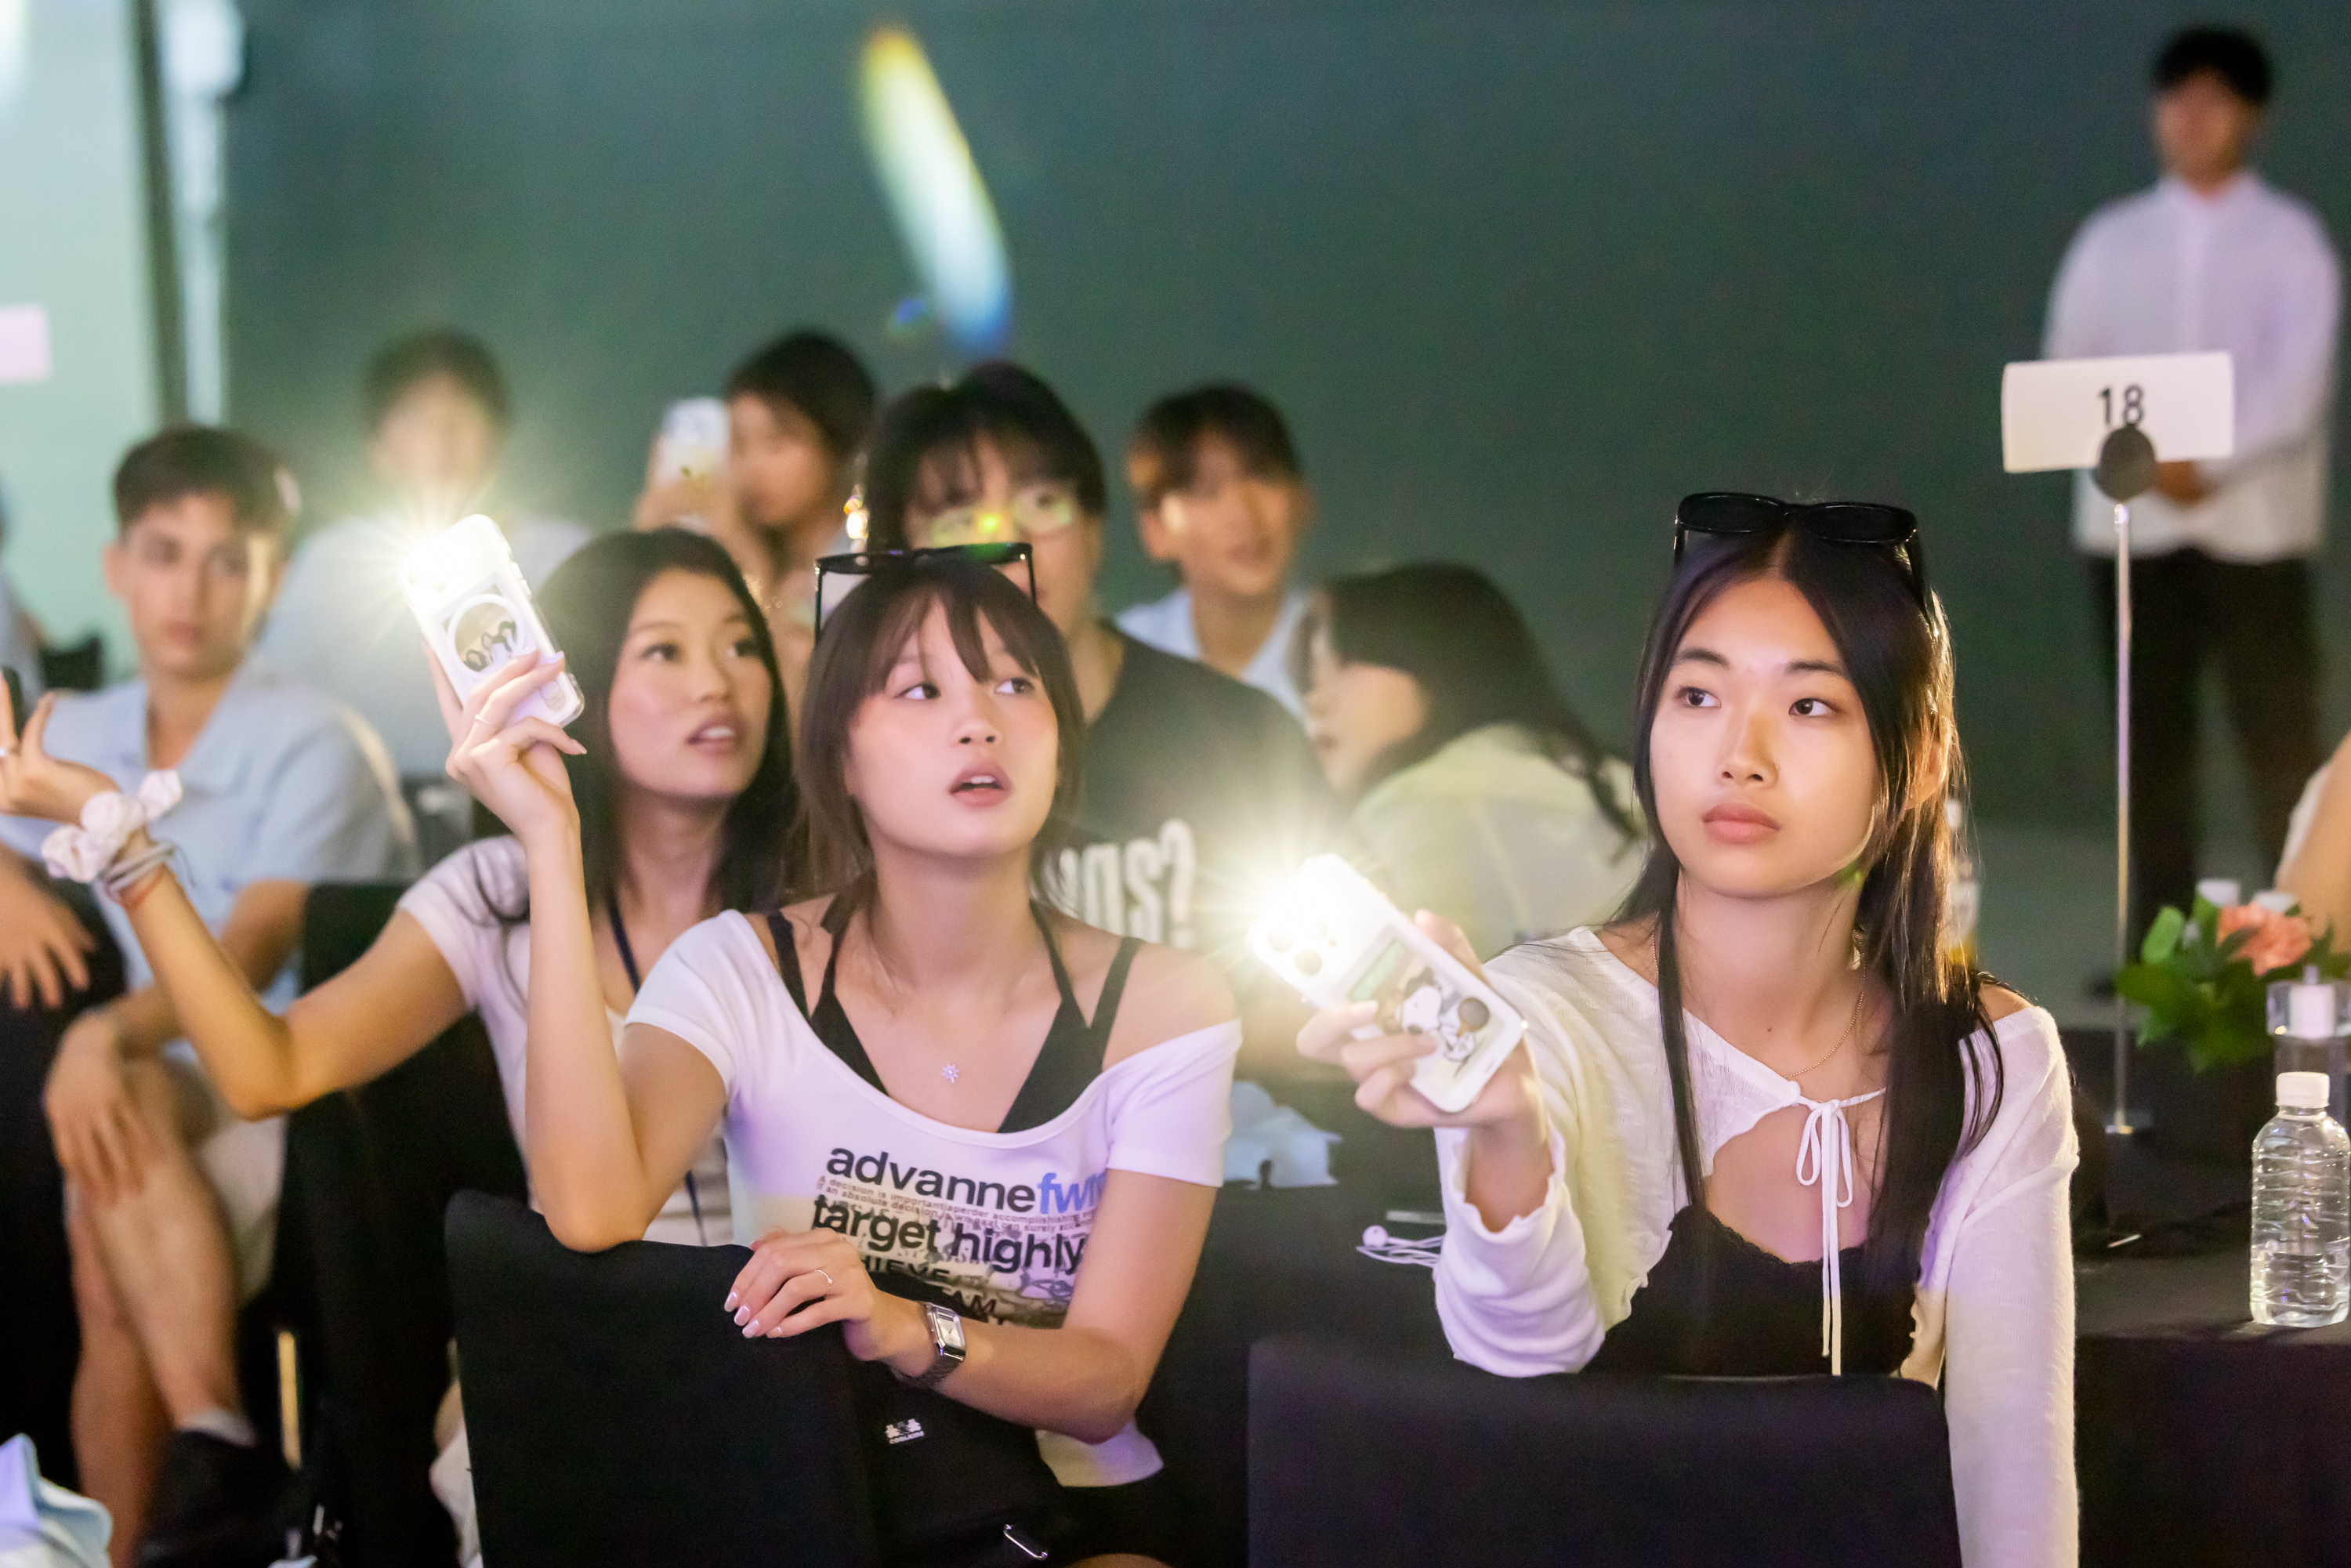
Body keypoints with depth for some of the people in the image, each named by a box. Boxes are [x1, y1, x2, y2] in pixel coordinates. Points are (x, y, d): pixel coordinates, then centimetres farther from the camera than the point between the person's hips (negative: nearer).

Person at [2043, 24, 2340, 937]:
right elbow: (2069, 367, 7)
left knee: (2278, 736, -7)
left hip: (2254, 520, -3)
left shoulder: (2289, 239, 5)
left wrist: (2210, 460, -17)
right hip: (2133, 523, 3)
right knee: (2151, 734, 2)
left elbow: (2298, 379, -6)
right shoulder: (2112, 239, 14)